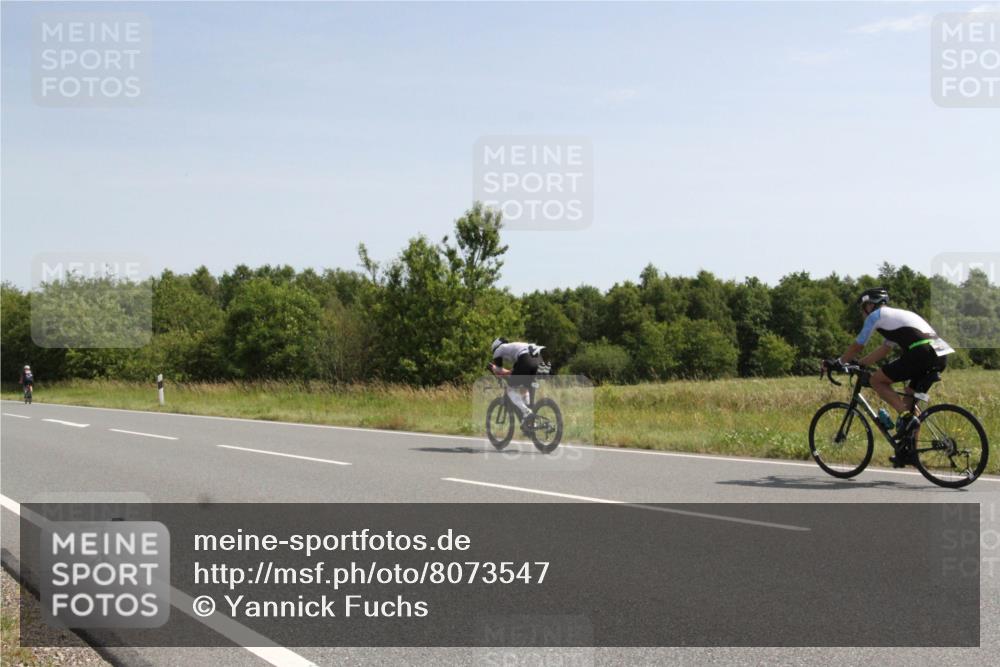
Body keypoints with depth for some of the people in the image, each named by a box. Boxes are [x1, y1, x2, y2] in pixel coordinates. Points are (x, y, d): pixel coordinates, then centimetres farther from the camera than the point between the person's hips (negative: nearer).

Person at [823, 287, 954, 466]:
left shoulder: (876, 315, 9)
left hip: (921, 352, -9)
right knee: (909, 398, 21)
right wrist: (858, 364, 41)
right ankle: (909, 451, 19)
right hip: (941, 356, 9)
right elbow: (884, 350, 39)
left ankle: (905, 416, -10)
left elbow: (857, 346, 14)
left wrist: (838, 363, 27)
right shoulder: (896, 315, 34)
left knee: (877, 380, 3)